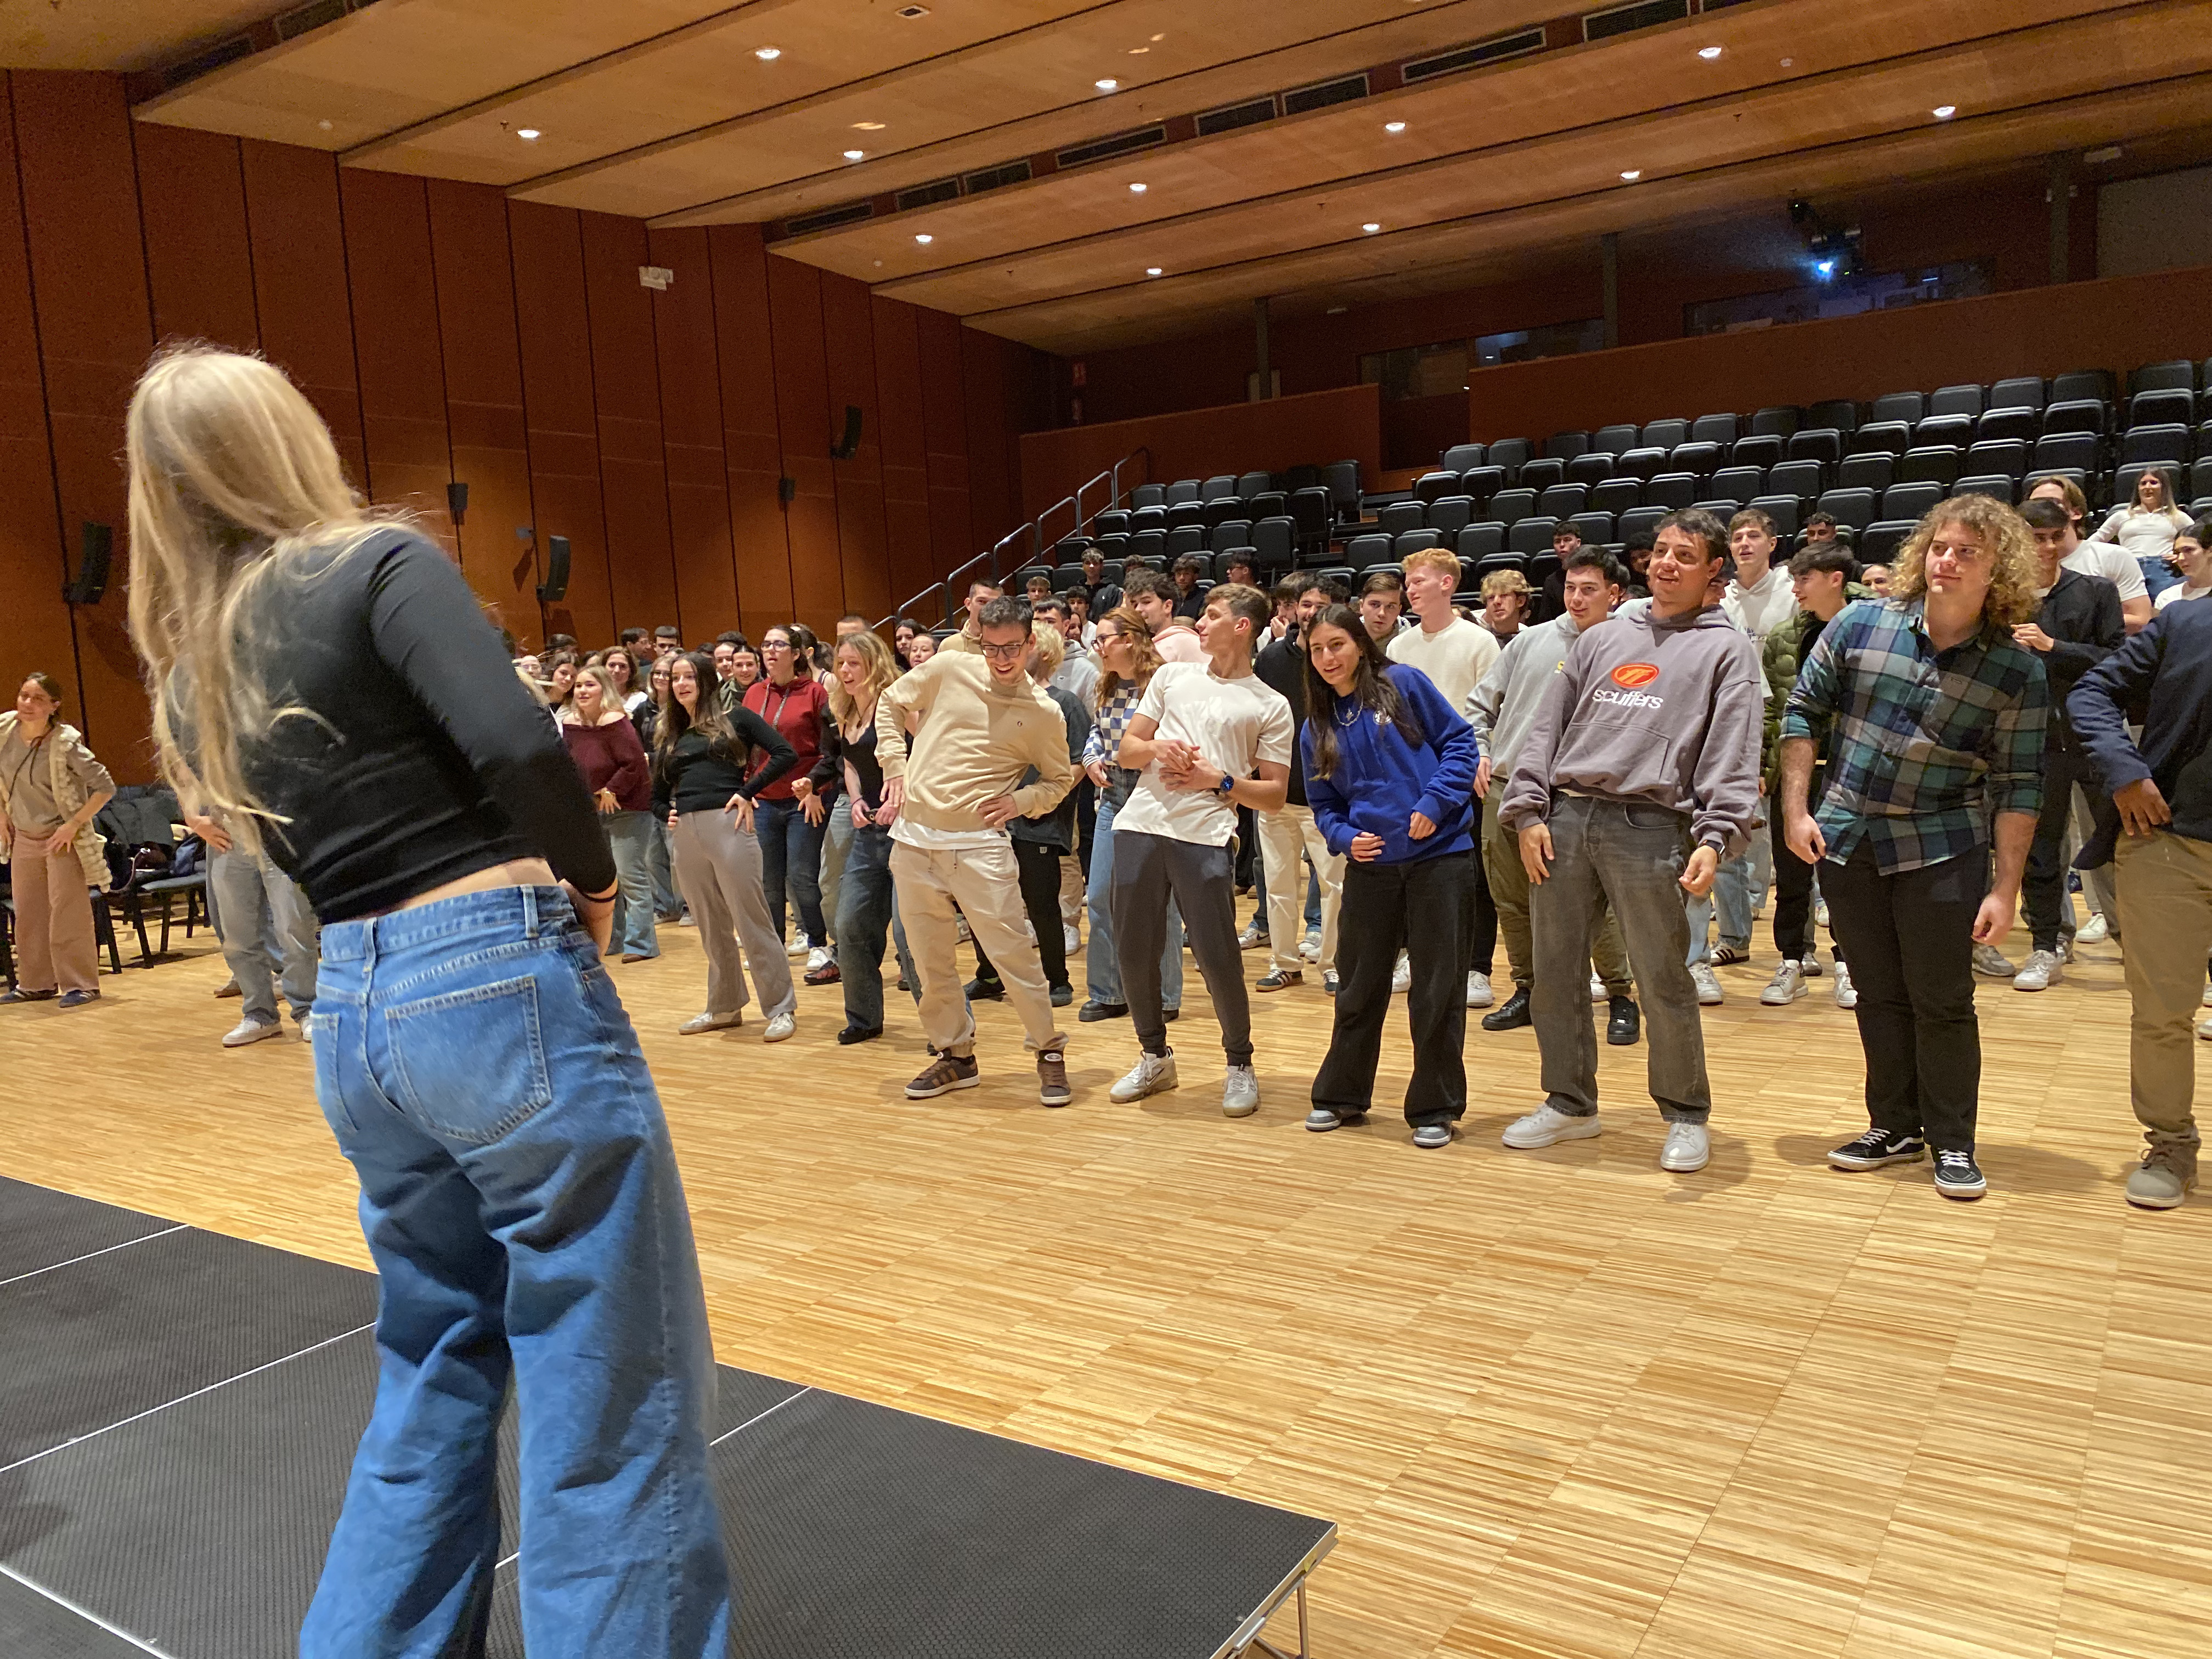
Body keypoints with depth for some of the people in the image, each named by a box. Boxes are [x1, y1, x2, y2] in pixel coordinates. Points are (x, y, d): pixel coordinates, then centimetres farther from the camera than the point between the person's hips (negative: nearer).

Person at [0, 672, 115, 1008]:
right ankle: (36, 984, 24)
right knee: (27, 915, 13)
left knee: (67, 913, -6)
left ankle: (80, 985, 1)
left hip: (61, 838, -6)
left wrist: (75, 825, -19)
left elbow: (105, 788, -18)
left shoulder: (66, 744, -21)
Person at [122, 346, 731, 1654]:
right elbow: (518, 745, -20)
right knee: (613, 1397, 2)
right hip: (499, 986, -8)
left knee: (435, 1375, 24)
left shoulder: (189, 672, 15)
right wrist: (594, 883, -5)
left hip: (352, 1012, 8)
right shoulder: (375, 563, -6)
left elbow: (297, 839, 18)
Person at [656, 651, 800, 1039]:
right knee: (711, 927, 13)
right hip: (686, 834, 5)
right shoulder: (668, 735, 19)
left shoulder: (736, 718, 4)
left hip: (728, 826, -5)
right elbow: (658, 796, 23)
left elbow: (786, 754, -6)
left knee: (752, 920, -4)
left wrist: (747, 791, -10)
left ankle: (782, 1008, 3)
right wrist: (668, 814, 2)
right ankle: (724, 1007, 25)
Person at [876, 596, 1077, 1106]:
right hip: (914, 836, 3)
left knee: (1012, 951, -4)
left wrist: (1019, 801, -8)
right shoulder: (949, 668, 2)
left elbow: (1060, 780, 10)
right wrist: (895, 764, 5)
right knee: (930, 958, 11)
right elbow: (890, 702, 15)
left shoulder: (1044, 712, -2)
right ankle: (955, 1056, 27)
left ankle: (1050, 1051, 14)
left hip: (979, 843, -3)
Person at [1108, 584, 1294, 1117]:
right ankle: (1155, 1057, 27)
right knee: (1134, 950, 7)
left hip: (1206, 837, -4)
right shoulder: (1173, 675, 18)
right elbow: (1127, 749, 18)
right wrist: (1157, 748, -3)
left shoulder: (1271, 706, 7)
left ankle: (1240, 1065, 16)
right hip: (1141, 826, 4)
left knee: (1217, 957, -6)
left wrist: (1220, 781, -9)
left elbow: (1275, 795, 4)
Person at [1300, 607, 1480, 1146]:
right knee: (1359, 984, 13)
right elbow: (1323, 805, 13)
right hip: (1370, 864, 4)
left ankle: (1434, 1107, 16)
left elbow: (1460, 741, -2)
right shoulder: (1317, 728, 10)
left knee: (1437, 987, 3)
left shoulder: (1404, 684, -2)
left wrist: (1434, 803, -14)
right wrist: (1344, 837, -6)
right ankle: (1340, 1095, 28)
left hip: (1439, 855, -4)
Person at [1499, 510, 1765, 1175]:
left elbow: (1733, 753, -3)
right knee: (1554, 973, 8)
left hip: (1648, 826, -4)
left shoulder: (1728, 648, 8)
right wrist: (1529, 812, 3)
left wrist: (1715, 838, -16)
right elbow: (1548, 727, 15)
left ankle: (1686, 1115, 17)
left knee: (1664, 981, -2)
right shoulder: (1601, 639, 21)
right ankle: (1570, 1103, 24)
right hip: (1564, 818, 4)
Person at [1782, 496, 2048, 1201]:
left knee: (1943, 1003, 4)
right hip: (1847, 842, 2)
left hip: (1941, 851, -2)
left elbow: (2018, 785, -6)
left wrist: (2006, 890, -10)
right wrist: (1797, 812, -1)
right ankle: (1895, 1127, 27)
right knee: (1879, 995, 12)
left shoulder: (2016, 670, -7)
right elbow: (1803, 711, 5)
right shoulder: (1860, 625, -3)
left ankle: (1953, 1143, 20)